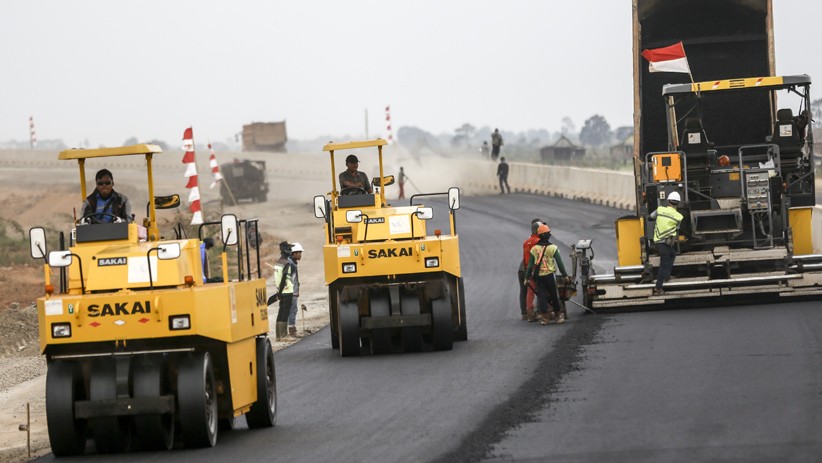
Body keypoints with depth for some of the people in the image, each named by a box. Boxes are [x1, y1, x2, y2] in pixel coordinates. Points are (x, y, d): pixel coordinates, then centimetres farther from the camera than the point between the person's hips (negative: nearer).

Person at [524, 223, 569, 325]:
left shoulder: (534, 249, 1)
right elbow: (559, 262, -3)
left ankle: (544, 317, -3)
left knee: (541, 295, 2)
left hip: (538, 276, 2)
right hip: (549, 274, -2)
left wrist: (527, 277, 7)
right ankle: (558, 315, 17)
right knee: (554, 295, 10)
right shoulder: (552, 248, -6)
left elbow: (530, 264, 2)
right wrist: (564, 275, 5)